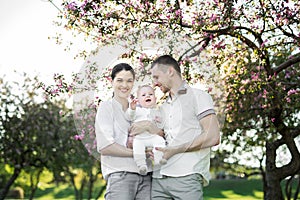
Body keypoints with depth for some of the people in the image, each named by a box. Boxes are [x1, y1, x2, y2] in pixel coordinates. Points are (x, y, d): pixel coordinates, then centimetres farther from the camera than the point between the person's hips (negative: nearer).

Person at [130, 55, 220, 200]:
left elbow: (213, 137, -9)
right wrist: (148, 127, -1)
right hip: (159, 178, 6)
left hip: (187, 177, -6)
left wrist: (175, 150, -10)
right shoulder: (163, 107, 24)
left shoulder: (198, 96, 2)